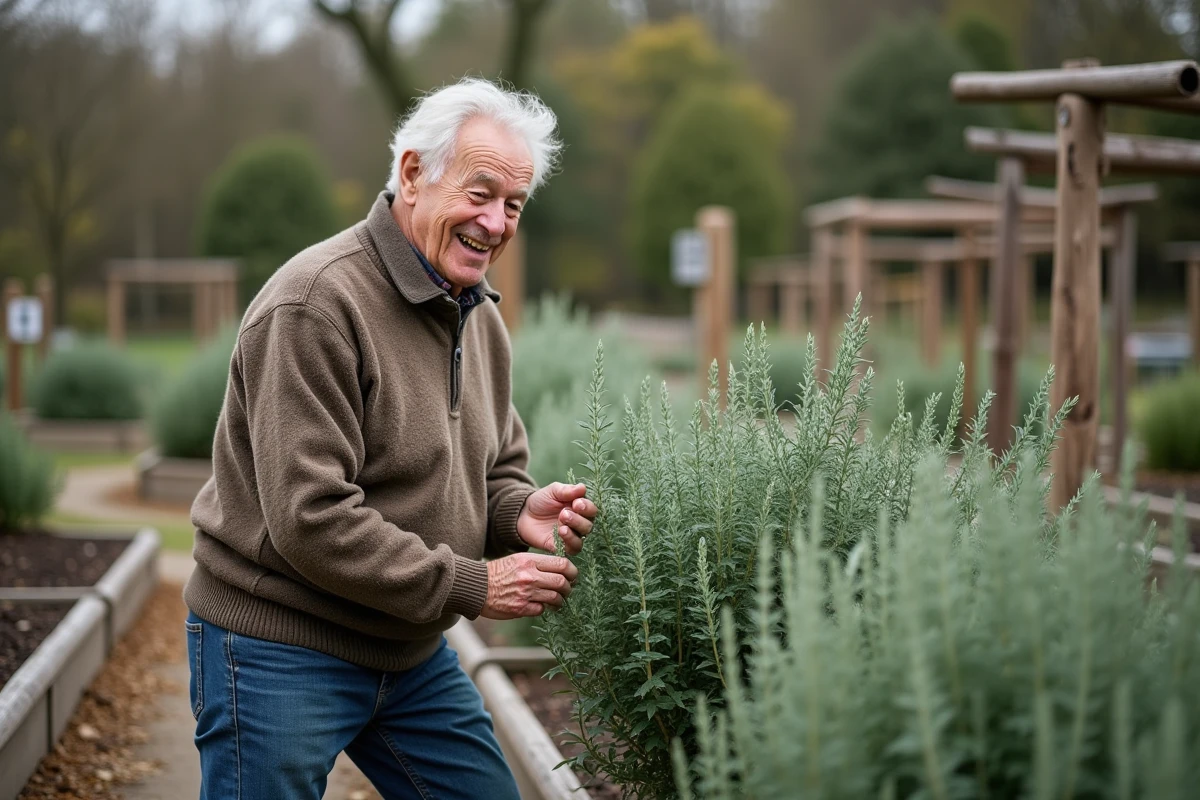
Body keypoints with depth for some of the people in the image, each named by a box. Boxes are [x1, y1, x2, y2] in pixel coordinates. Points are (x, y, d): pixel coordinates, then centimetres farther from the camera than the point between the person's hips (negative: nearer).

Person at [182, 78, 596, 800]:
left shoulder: (480, 315, 8)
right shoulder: (317, 304, -21)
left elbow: (495, 469, 18)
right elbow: (309, 520, -26)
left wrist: (520, 510, -7)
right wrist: (470, 586, -22)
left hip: (412, 652, 8)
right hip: (278, 651, -8)